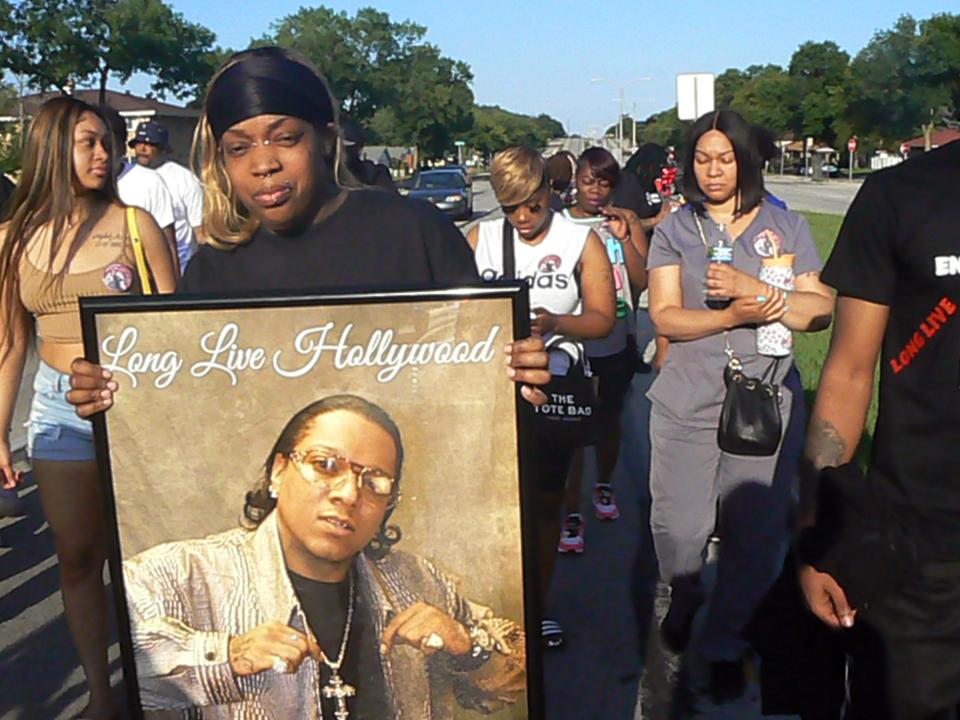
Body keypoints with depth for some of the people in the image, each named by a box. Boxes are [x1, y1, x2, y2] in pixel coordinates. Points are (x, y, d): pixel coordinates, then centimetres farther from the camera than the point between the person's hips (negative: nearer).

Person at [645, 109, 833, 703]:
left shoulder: (787, 227, 9)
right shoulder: (674, 231, 8)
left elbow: (821, 311, 1)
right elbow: (664, 316, -2)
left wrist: (754, 289, -14)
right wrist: (734, 316, -18)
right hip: (687, 404, 0)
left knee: (757, 531, 1)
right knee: (678, 528, 2)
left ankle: (725, 642, 25)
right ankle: (685, 599, 37)